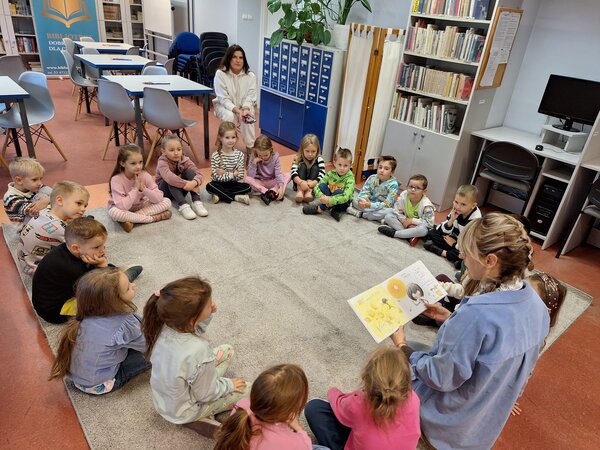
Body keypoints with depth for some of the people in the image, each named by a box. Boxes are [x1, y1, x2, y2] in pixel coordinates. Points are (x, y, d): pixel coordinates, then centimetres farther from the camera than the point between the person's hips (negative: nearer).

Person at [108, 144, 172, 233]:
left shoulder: (145, 175, -16)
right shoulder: (116, 179, -25)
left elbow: (159, 198, -19)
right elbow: (122, 206, -34)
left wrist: (143, 189, -31)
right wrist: (135, 189, -33)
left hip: (141, 206, 3)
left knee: (167, 202, -17)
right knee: (114, 212, -38)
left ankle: (131, 220, -22)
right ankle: (154, 217, -25)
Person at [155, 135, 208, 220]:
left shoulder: (185, 160, -11)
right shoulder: (162, 162, -21)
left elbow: (199, 175, -22)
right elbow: (169, 177, -43)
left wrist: (194, 182, -44)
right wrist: (186, 184, -46)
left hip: (181, 189, 3)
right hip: (164, 190, -3)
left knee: (190, 172, -22)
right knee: (171, 180, -34)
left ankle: (197, 202, -33)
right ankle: (183, 205, -44)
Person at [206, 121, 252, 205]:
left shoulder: (239, 155, -5)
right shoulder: (215, 156, -13)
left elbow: (240, 176, -9)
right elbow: (217, 177, -19)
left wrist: (225, 173, -18)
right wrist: (233, 174, -17)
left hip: (233, 184, 2)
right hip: (219, 185, -2)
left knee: (247, 187, -23)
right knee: (209, 186, -33)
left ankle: (220, 195, -19)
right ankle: (236, 197, -22)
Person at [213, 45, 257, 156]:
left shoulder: (250, 76, -10)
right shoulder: (220, 74, -16)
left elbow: (249, 97, -10)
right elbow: (224, 99, -19)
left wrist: (245, 109, -32)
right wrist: (237, 111, -35)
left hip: (245, 106, 1)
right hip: (225, 106, -1)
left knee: (248, 118, -32)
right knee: (229, 116, -36)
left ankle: (250, 149, -14)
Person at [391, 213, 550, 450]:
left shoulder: (477, 313, -38)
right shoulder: (536, 304, -12)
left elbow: (441, 378, -26)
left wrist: (401, 345, -13)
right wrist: (451, 319, 2)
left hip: (454, 417, -7)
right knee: (417, 351, 23)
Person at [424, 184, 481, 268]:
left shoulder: (475, 220, -26)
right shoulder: (456, 211, -14)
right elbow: (445, 231, -9)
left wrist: (454, 244, -16)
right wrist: (451, 220, -27)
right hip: (455, 238, 6)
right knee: (432, 233, -7)